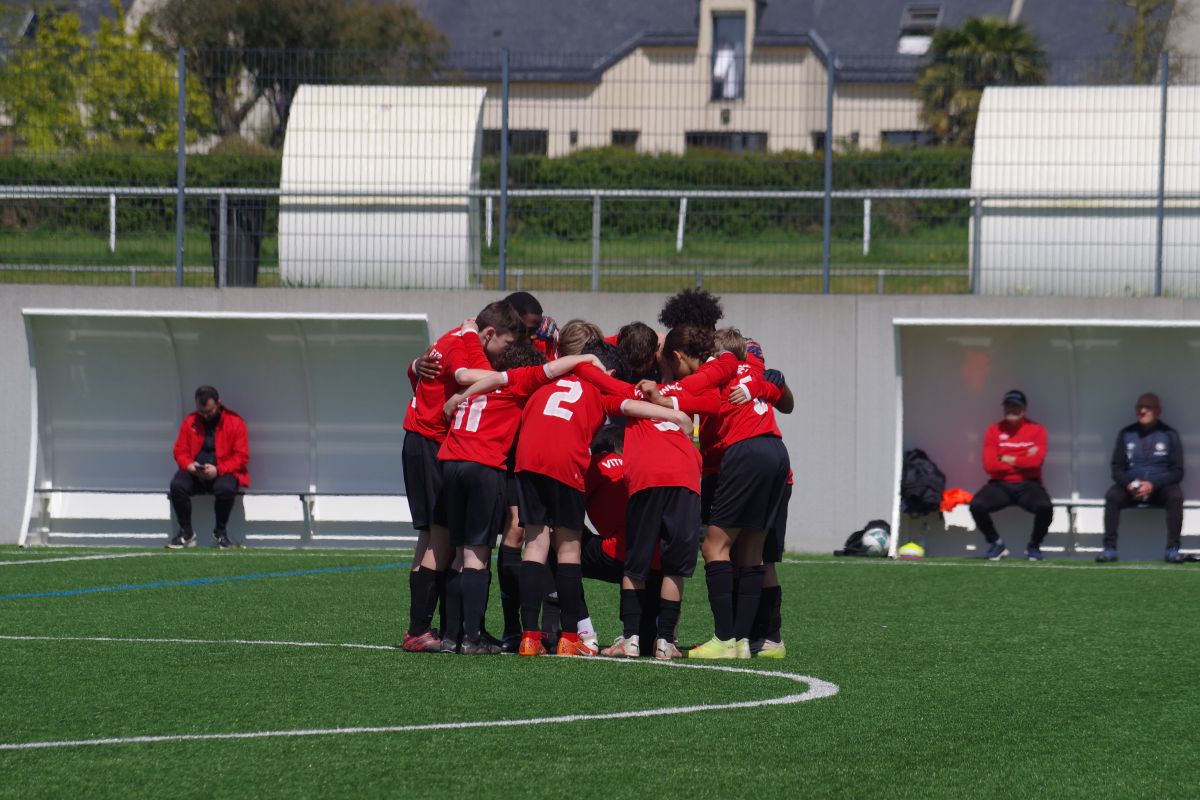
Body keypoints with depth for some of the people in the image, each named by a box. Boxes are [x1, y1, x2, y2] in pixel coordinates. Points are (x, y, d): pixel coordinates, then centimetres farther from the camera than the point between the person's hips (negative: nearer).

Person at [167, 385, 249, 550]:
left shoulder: (235, 422, -4)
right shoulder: (190, 421, 6)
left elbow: (241, 456, -6)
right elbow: (180, 451, 9)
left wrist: (218, 470, -20)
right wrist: (189, 465, -15)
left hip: (223, 473, -3)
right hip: (195, 474, 3)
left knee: (226, 488, -37)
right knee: (177, 485, -29)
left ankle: (221, 533, -11)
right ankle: (186, 533, -12)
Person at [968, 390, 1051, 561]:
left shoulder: (1036, 430, 2)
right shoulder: (994, 431, 5)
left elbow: (1036, 461, -13)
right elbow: (989, 465, -7)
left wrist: (1008, 460, -6)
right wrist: (1022, 461, -7)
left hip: (1028, 485, -1)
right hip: (1000, 485, 1)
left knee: (1045, 507, -32)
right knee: (977, 505, -28)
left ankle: (1034, 546, -1)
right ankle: (996, 544, 0)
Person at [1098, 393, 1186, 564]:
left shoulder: (1169, 434, 1)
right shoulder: (1126, 434, 6)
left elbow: (1177, 471, -3)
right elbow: (1117, 468, 6)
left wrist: (1153, 485, -19)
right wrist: (1128, 484, -17)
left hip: (1160, 486, -1)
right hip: (1131, 487, 1)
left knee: (1175, 496, -33)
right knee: (1112, 496, -29)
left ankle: (1173, 549, -28)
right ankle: (1110, 548, -28)